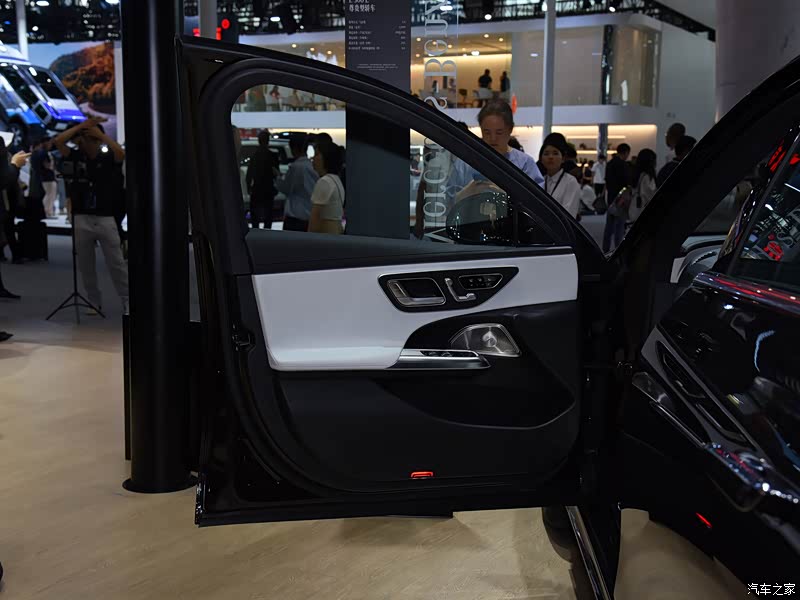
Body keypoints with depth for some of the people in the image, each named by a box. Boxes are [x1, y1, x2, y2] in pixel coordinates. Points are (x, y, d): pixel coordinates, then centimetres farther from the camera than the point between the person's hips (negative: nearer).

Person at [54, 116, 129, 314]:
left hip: (105, 218, -2)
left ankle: (127, 302, 7)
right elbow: (58, 141, -8)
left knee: (117, 263, 0)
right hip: (81, 218, 2)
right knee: (85, 266, 7)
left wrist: (100, 132, -14)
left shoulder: (108, 158, 3)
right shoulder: (76, 157, 6)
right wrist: (82, 125, -8)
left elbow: (121, 153, -19)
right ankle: (95, 302, 18)